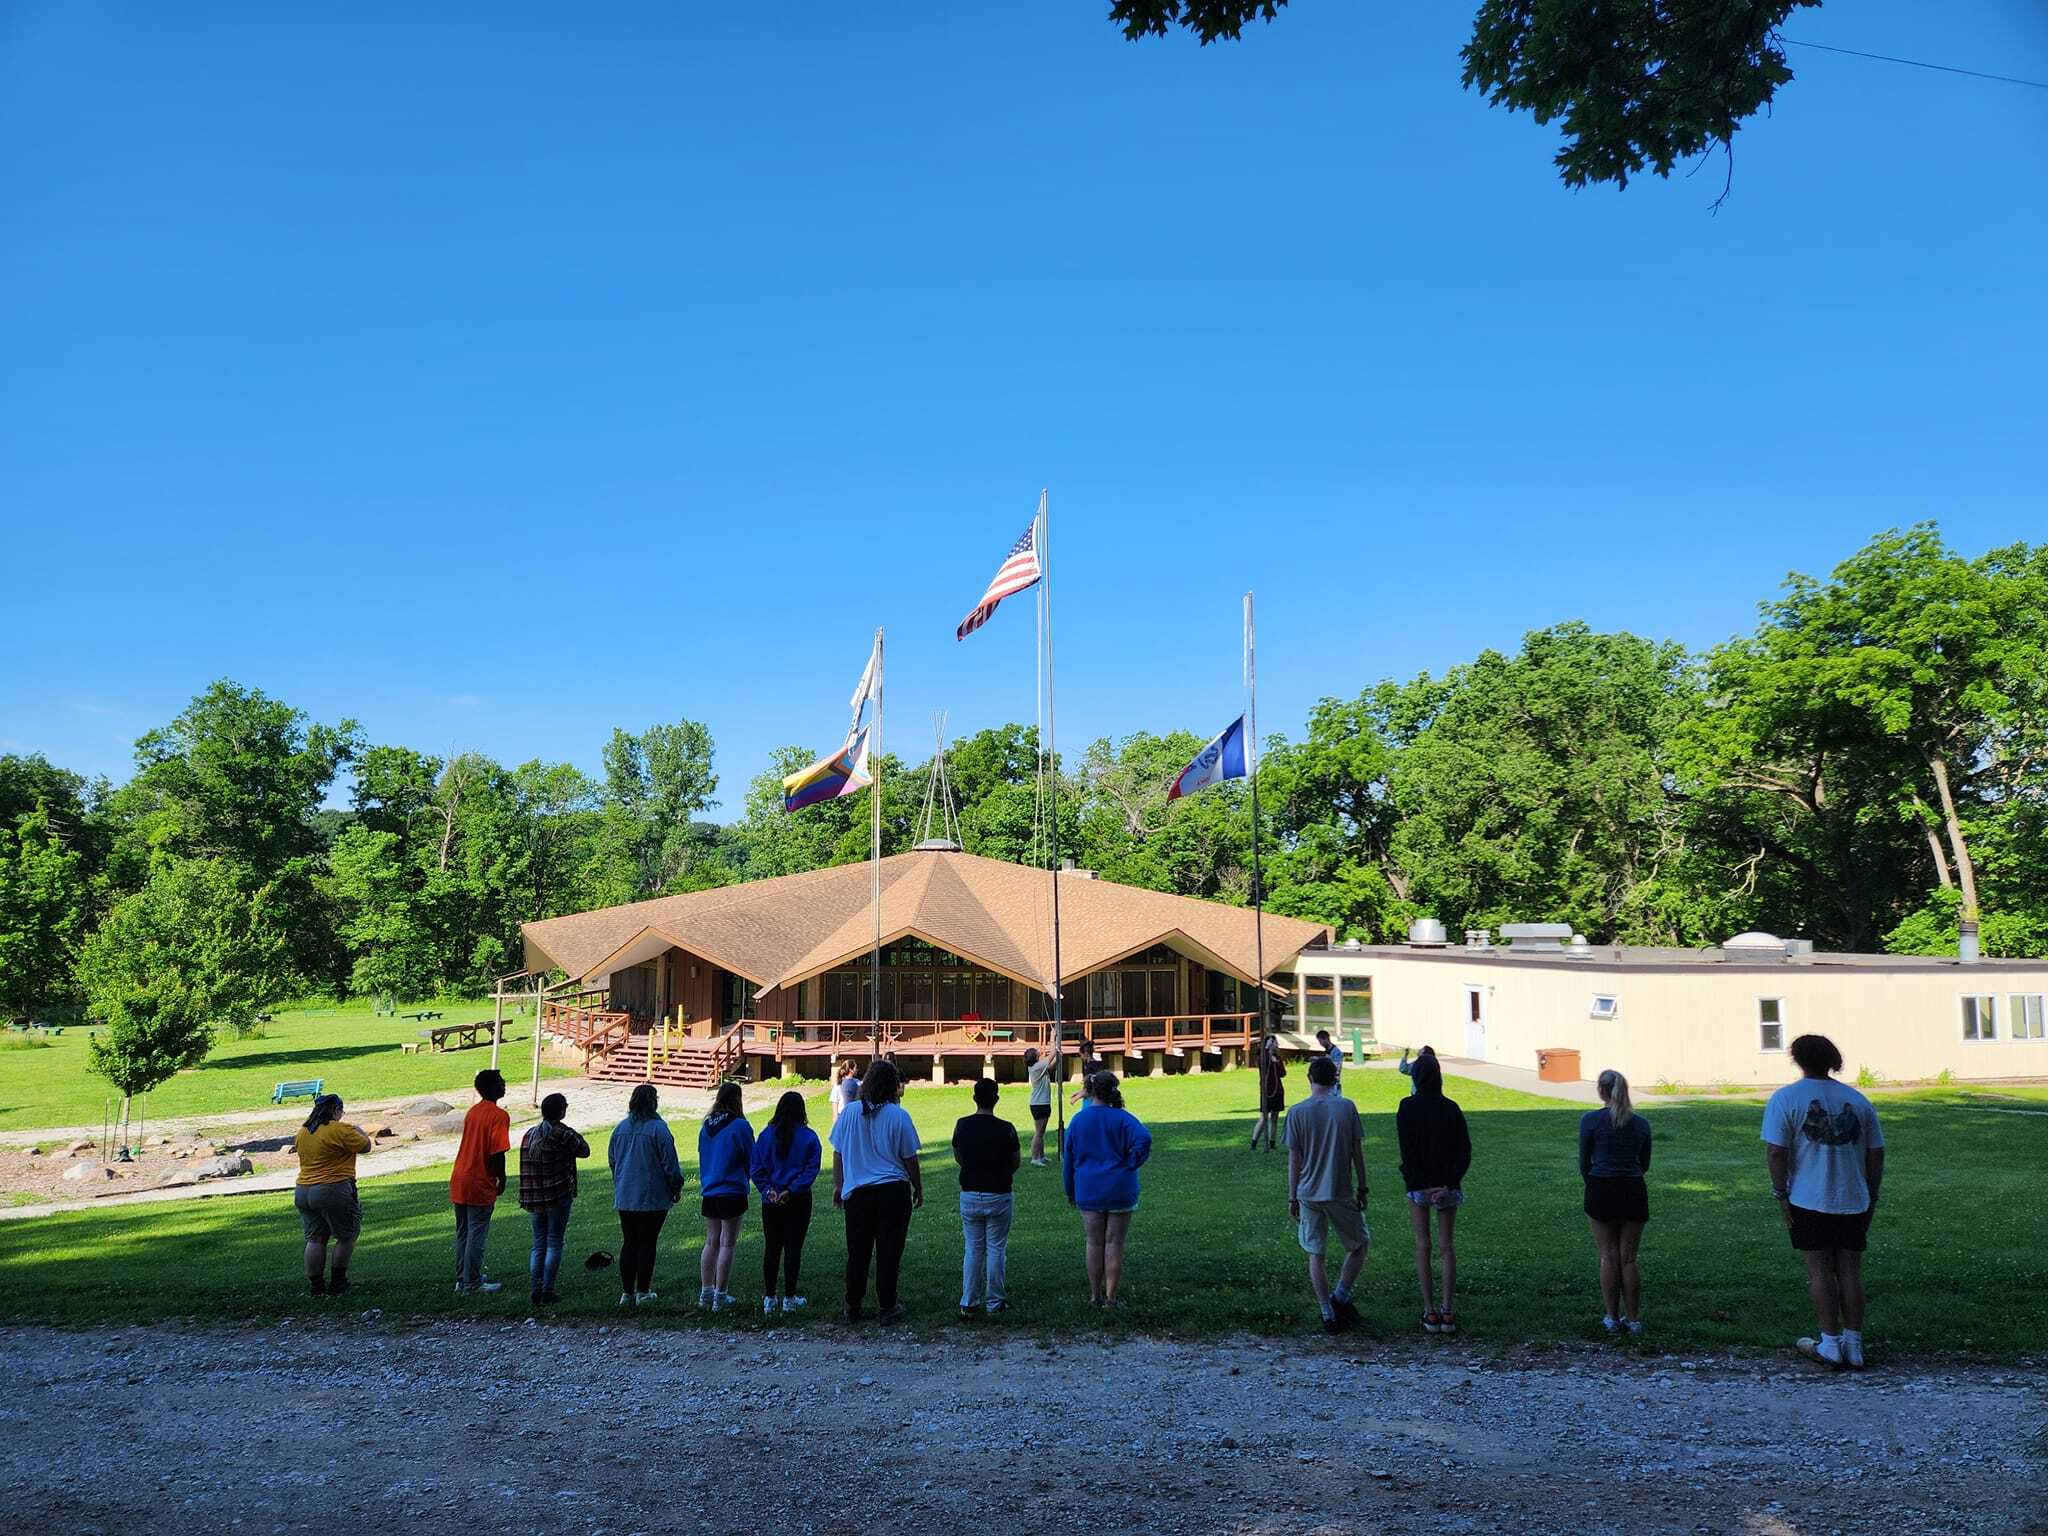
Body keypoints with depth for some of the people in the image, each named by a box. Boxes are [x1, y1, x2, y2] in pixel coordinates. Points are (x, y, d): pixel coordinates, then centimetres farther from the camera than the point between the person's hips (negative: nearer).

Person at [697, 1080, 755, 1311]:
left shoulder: (706, 1126, 6)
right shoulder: (740, 1126, -11)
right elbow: (751, 1160, -3)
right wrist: (744, 1179, 16)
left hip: (709, 1193, 6)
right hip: (732, 1192, -6)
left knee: (711, 1242, 15)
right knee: (728, 1244, 1)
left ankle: (705, 1293, 17)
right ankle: (720, 1296, 2)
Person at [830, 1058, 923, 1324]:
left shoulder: (849, 1113, -2)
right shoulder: (898, 1116, -9)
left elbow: (838, 1153, 6)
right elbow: (910, 1159, -3)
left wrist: (838, 1185, 17)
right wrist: (918, 1188, 10)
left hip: (857, 1192, 2)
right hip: (893, 1191, -2)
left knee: (857, 1252, 12)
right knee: (889, 1251, 6)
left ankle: (853, 1307, 21)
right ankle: (888, 1307, 12)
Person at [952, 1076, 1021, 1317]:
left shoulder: (962, 1125, -5)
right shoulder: (1005, 1129, -14)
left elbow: (957, 1157, 8)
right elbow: (1015, 1164, -3)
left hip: (969, 1195, 3)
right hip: (999, 1196, -3)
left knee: (973, 1249, 13)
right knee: (996, 1250, 8)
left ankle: (969, 1303, 13)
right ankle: (995, 1303, 14)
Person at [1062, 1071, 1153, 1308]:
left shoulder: (1078, 1120, 1)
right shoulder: (1122, 1118, -7)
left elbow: (1068, 1158, 7)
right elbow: (1144, 1139, -24)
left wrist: (1070, 1191, 17)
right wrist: (1130, 1166, -11)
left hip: (1088, 1191, 2)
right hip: (1120, 1191, -2)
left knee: (1094, 1244, 12)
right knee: (1114, 1244, 4)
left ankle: (1095, 1295, 19)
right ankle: (1110, 1298, 8)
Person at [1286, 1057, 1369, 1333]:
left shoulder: (1298, 1112, -4)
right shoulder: (1347, 1108, -5)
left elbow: (1294, 1159, -2)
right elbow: (1358, 1152, -1)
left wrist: (1292, 1198, 6)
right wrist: (1362, 1188, 9)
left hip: (1309, 1194, 1)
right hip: (1341, 1193, -1)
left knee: (1315, 1254, 9)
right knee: (1359, 1244, 19)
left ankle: (1328, 1314, 9)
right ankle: (1340, 1297, 7)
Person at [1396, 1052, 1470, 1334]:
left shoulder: (1407, 1107, -7)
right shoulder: (1451, 1108, 0)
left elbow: (1406, 1151, -12)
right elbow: (1465, 1151, -6)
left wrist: (1421, 1184, -10)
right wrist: (1449, 1183, -10)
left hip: (1418, 1186, -2)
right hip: (1448, 1184, 2)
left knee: (1422, 1246, 7)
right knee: (1448, 1246, 9)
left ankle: (1430, 1311, 7)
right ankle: (1447, 1312, 6)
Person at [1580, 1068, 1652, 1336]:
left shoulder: (1590, 1120, -7)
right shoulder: (1641, 1123, 3)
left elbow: (1584, 1163, -2)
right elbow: (1644, 1165, 11)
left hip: (1601, 1191, -2)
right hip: (1634, 1191, 2)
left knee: (1608, 1257, 6)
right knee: (1629, 1258, 8)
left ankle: (1612, 1318, 8)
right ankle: (1633, 1319, 10)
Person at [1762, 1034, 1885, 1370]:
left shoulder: (1785, 1098, -5)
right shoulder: (1858, 1100, 8)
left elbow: (1775, 1152, -12)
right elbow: (1876, 1154, 9)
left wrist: (1781, 1194, -4)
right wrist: (1871, 1197, 17)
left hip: (1810, 1201, -4)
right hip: (1854, 1202, 4)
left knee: (1820, 1270, 4)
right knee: (1850, 1270, 9)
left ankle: (1830, 1345, 7)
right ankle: (1853, 1346, 13)